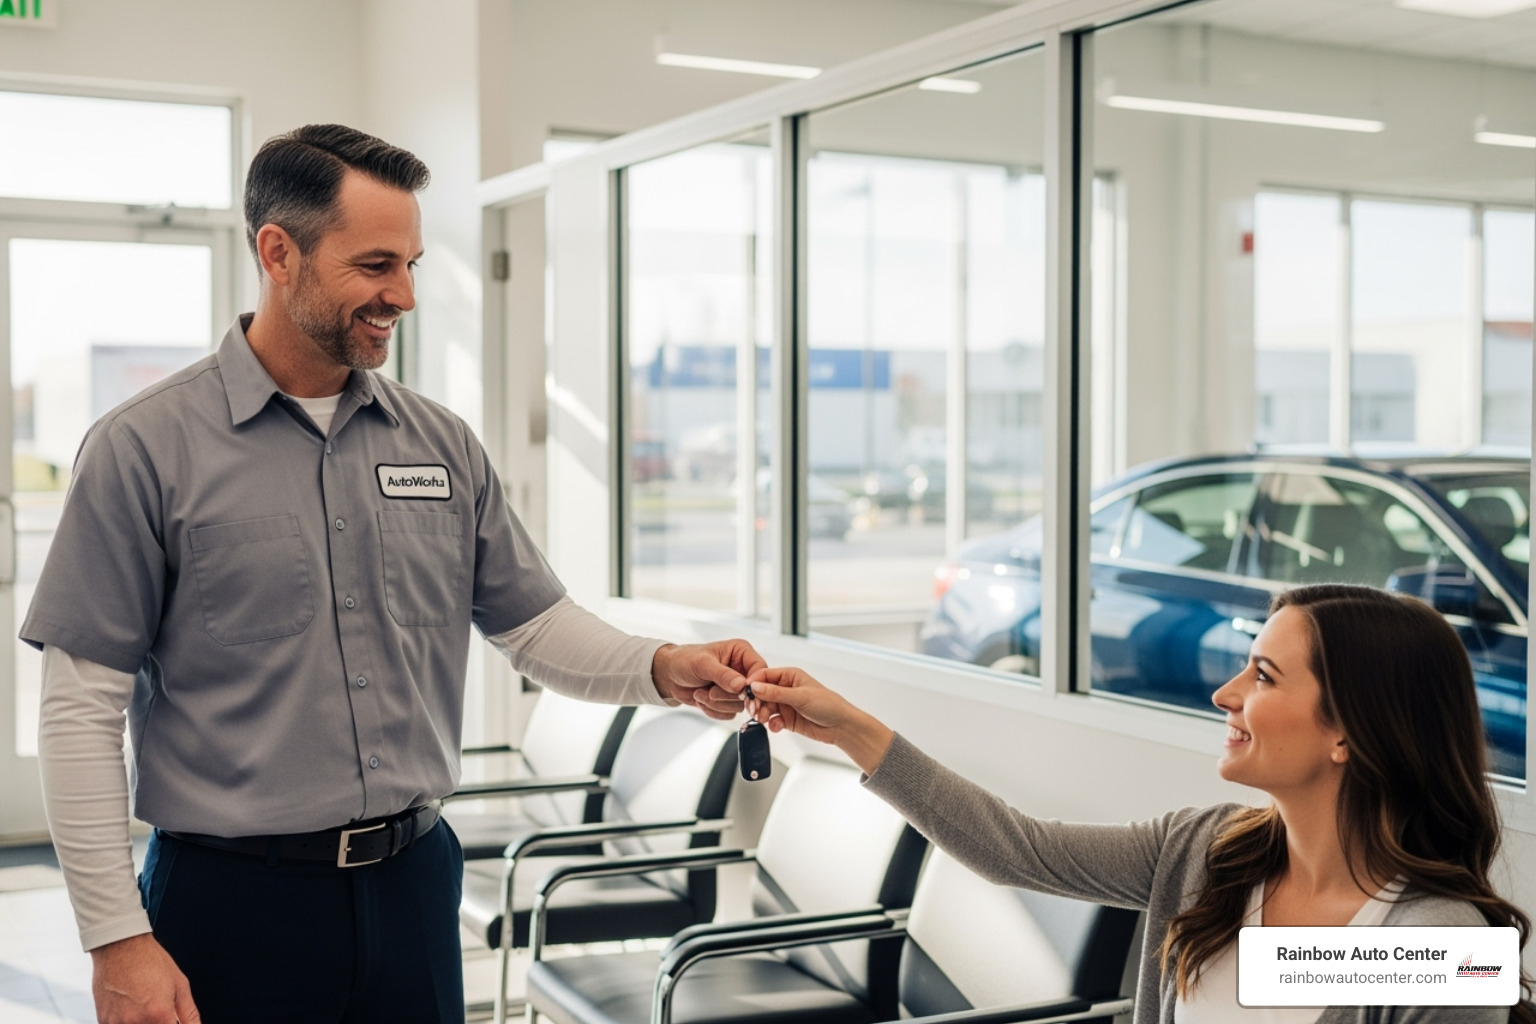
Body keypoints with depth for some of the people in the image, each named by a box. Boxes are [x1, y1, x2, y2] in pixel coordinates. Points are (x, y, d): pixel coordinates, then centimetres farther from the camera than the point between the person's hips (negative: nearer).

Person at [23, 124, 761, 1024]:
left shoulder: (444, 445, 6)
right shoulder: (148, 448, -8)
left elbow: (534, 620, 11)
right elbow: (84, 710, -9)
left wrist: (662, 669, -8)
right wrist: (118, 940, -12)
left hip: (413, 884, 4)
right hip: (236, 903, -4)